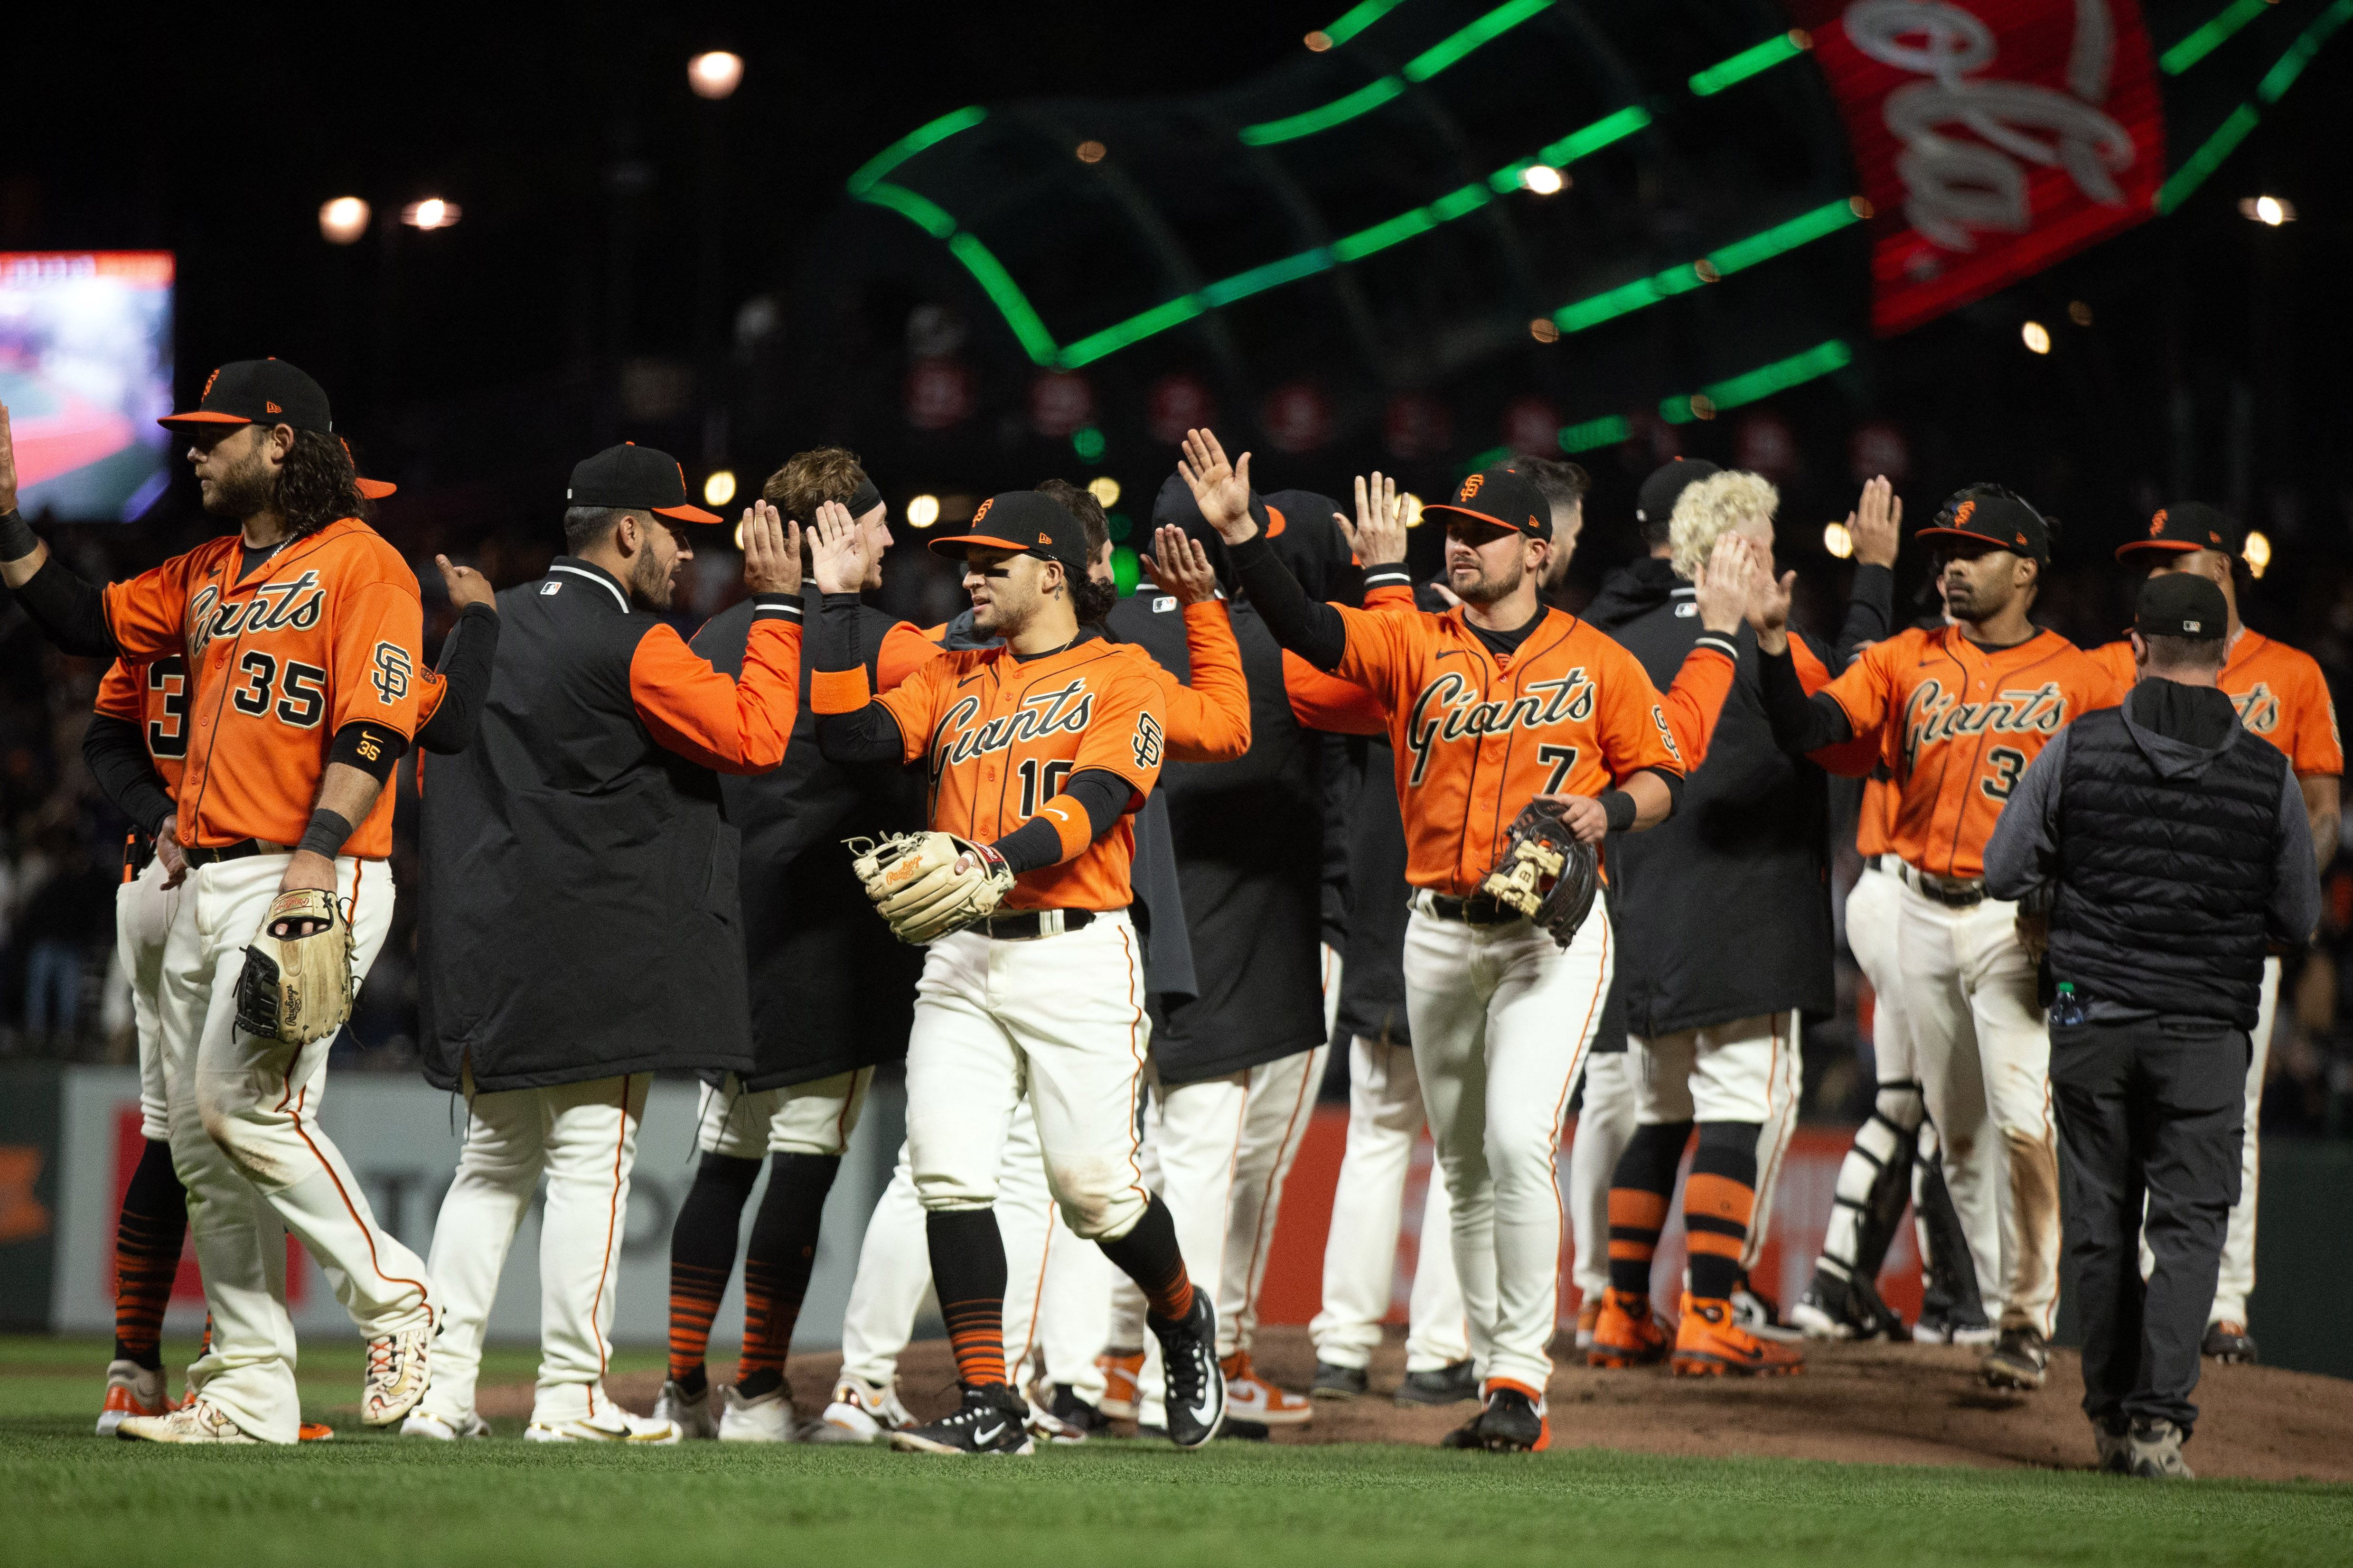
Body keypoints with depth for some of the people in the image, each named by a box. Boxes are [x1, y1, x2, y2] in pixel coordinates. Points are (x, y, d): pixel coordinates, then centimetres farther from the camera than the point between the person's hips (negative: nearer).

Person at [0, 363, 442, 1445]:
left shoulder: (360, 563, -6)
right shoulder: (205, 576, 20)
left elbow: (374, 730, -14)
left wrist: (313, 865, -23)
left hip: (316, 884, -9)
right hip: (207, 886, 9)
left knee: (245, 1103, -21)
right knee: (199, 1136, 4)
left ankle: (395, 1304, -6)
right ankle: (248, 1396, 6)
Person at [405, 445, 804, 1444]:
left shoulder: (488, 627, 13)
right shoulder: (635, 649, -11)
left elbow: (434, 762, 20)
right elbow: (756, 737, -14)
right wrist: (777, 607, -7)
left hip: (480, 950, 8)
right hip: (598, 964, -8)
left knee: (492, 1163, 12)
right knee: (592, 1163, -5)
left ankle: (443, 1389, 7)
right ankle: (571, 1398, -7)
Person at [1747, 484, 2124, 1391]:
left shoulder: (2077, 680, -1)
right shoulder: (1907, 662, 8)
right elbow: (1807, 729, -2)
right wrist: (1772, 645, -17)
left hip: (2019, 918, -4)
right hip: (1924, 912, 4)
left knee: (2026, 1120, -15)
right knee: (1955, 1127, 11)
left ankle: (2031, 1321, -7)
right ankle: (2001, 1295, 25)